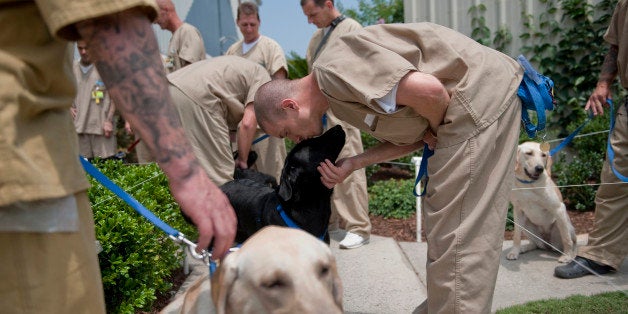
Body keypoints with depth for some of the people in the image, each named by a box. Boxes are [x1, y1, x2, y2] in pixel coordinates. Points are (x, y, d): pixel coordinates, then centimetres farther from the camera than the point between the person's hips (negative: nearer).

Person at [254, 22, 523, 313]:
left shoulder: (332, 67, -18)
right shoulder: (338, 97, 12)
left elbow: (426, 90, -29)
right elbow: (412, 134, 9)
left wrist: (437, 130, -8)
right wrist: (354, 163, -2)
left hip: (482, 99, -10)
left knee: (456, 236, -7)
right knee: (442, 225, 18)